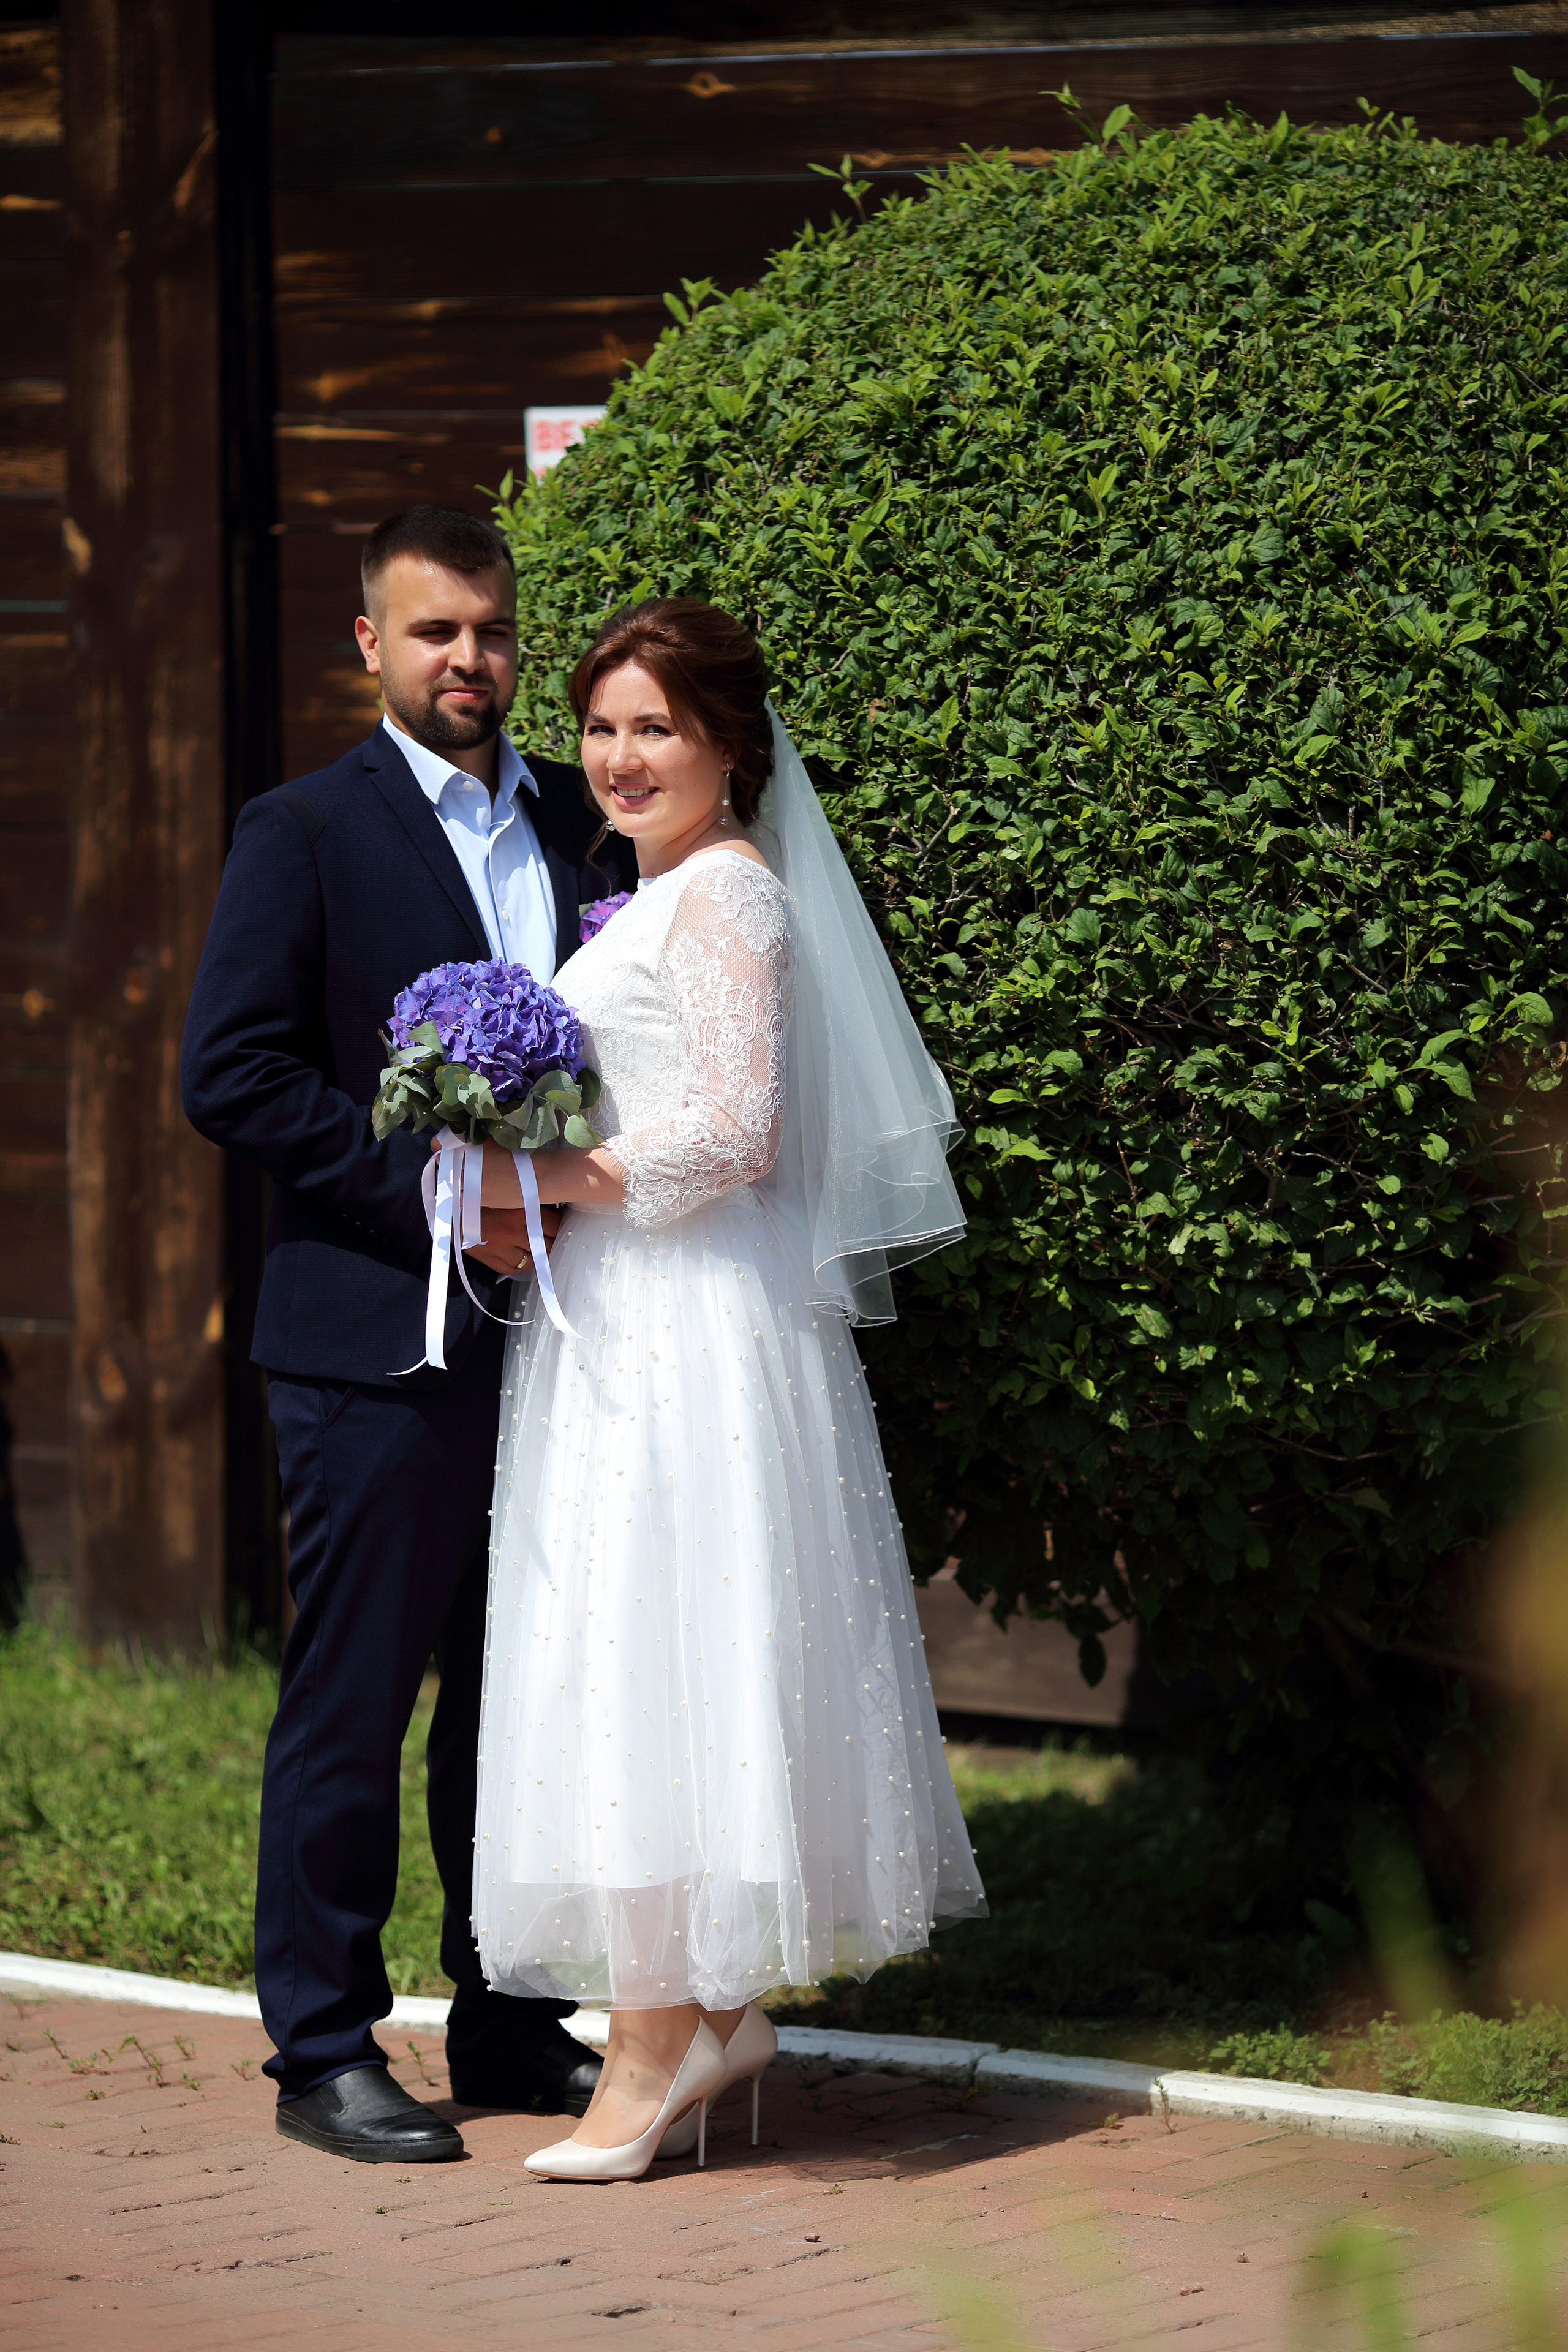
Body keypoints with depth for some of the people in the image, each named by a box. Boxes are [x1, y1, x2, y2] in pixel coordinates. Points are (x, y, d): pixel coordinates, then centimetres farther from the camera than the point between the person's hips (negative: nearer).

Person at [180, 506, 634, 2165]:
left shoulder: (579, 828, 12)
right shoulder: (305, 834, -4)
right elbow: (230, 1074, -11)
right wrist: (433, 1192, -16)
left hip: (548, 1327, 5)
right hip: (380, 1341, -5)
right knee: (349, 1705, -1)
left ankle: (511, 2028, 22)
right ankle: (325, 2053, 7)